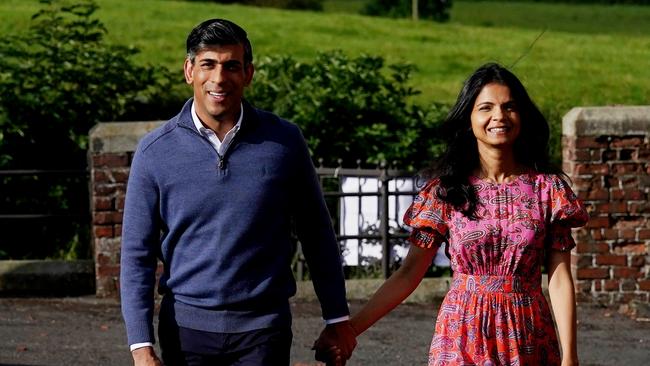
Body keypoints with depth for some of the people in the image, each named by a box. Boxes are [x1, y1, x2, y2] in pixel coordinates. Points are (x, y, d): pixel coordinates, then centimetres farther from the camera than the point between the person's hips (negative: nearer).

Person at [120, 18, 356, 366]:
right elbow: (136, 254, -1)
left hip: (263, 328, -1)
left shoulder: (284, 141, -2)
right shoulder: (155, 151, -3)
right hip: (186, 327, 1)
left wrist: (337, 318, 10)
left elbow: (316, 234, 8)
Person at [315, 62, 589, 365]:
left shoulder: (547, 189, 0)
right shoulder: (445, 191, 0)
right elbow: (409, 273, 0)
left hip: (527, 341, 0)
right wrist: (350, 328, -8)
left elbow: (560, 279, -3)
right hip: (463, 337, 0)